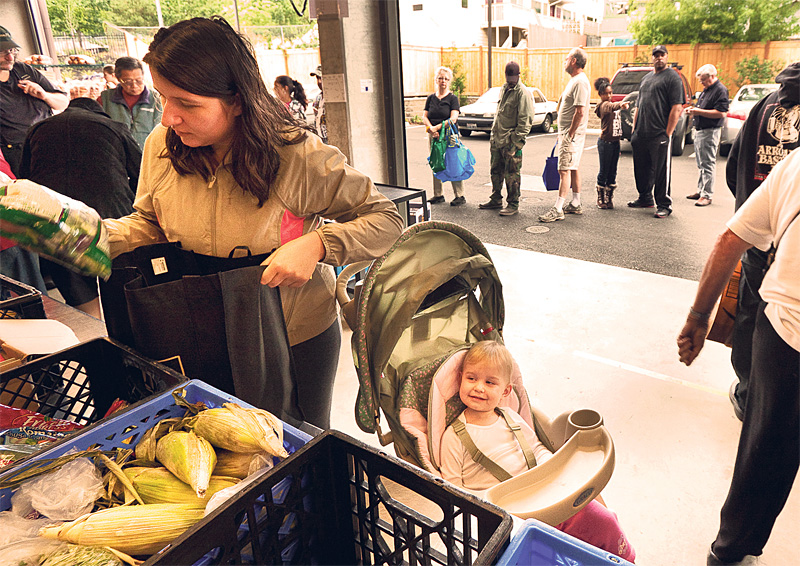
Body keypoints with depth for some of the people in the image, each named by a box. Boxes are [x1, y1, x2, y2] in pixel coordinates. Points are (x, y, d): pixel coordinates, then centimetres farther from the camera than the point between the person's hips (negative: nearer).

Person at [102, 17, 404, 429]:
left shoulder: (298, 156, -22)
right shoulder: (161, 146, -8)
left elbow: (386, 219, -17)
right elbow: (149, 224, 7)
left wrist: (317, 244, -33)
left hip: (298, 340, -3)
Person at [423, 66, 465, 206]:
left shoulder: (453, 98, 1)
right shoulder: (431, 98, 12)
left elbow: (453, 119, -11)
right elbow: (424, 117, 4)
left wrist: (437, 127, -19)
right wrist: (431, 129, -15)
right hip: (433, 136, 4)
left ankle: (460, 196, 0)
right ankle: (438, 195, 16)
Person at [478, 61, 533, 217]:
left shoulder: (522, 93, -11)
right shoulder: (504, 88, 15)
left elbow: (525, 119, -15)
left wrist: (516, 140, -19)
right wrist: (494, 133, 18)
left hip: (511, 140, -8)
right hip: (496, 139, 8)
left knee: (512, 174, -3)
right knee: (496, 170, 15)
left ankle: (513, 205, 6)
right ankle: (496, 200, 27)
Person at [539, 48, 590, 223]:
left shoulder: (580, 82, -17)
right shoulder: (575, 80, 17)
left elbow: (580, 112, -23)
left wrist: (569, 135, -22)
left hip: (572, 134, -11)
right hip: (567, 132, 11)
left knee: (565, 170, -11)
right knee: (573, 169, 14)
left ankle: (558, 210, -12)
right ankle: (576, 204, 23)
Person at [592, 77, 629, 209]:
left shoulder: (612, 105, 17)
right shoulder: (603, 105, -11)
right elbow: (611, 107, -36)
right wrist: (621, 105, -55)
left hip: (615, 142, 8)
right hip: (605, 142, -8)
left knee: (612, 172, 9)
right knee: (604, 171, -2)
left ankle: (609, 198, 17)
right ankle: (601, 199, 8)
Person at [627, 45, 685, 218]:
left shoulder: (672, 77, -2)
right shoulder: (646, 78, 20)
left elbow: (677, 108, -10)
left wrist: (668, 133, -15)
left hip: (660, 135, -7)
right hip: (641, 136, 7)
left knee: (661, 171, -4)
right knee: (641, 169, 14)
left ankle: (664, 205, 3)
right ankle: (645, 199, 29)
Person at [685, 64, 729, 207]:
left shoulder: (721, 90, -12)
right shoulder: (706, 89, 17)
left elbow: (721, 113, -20)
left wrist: (699, 111, -20)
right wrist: (693, 110, 9)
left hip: (710, 132, -9)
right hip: (699, 130, 9)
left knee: (708, 164, -8)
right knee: (701, 164, 14)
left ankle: (707, 195, -6)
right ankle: (700, 190, 22)